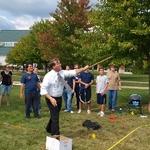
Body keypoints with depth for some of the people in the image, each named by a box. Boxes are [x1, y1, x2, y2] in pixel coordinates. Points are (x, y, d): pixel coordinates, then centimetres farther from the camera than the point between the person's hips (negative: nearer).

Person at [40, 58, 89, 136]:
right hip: (52, 99, -7)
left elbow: (73, 72, -6)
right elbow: (43, 90, -24)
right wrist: (51, 99, -32)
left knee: (55, 115, 22)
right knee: (55, 116, -6)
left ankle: (49, 129, 46)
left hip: (59, 98, 7)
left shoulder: (62, 73, -7)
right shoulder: (48, 76, -23)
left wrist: (83, 69, -16)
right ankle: (56, 134, 7)